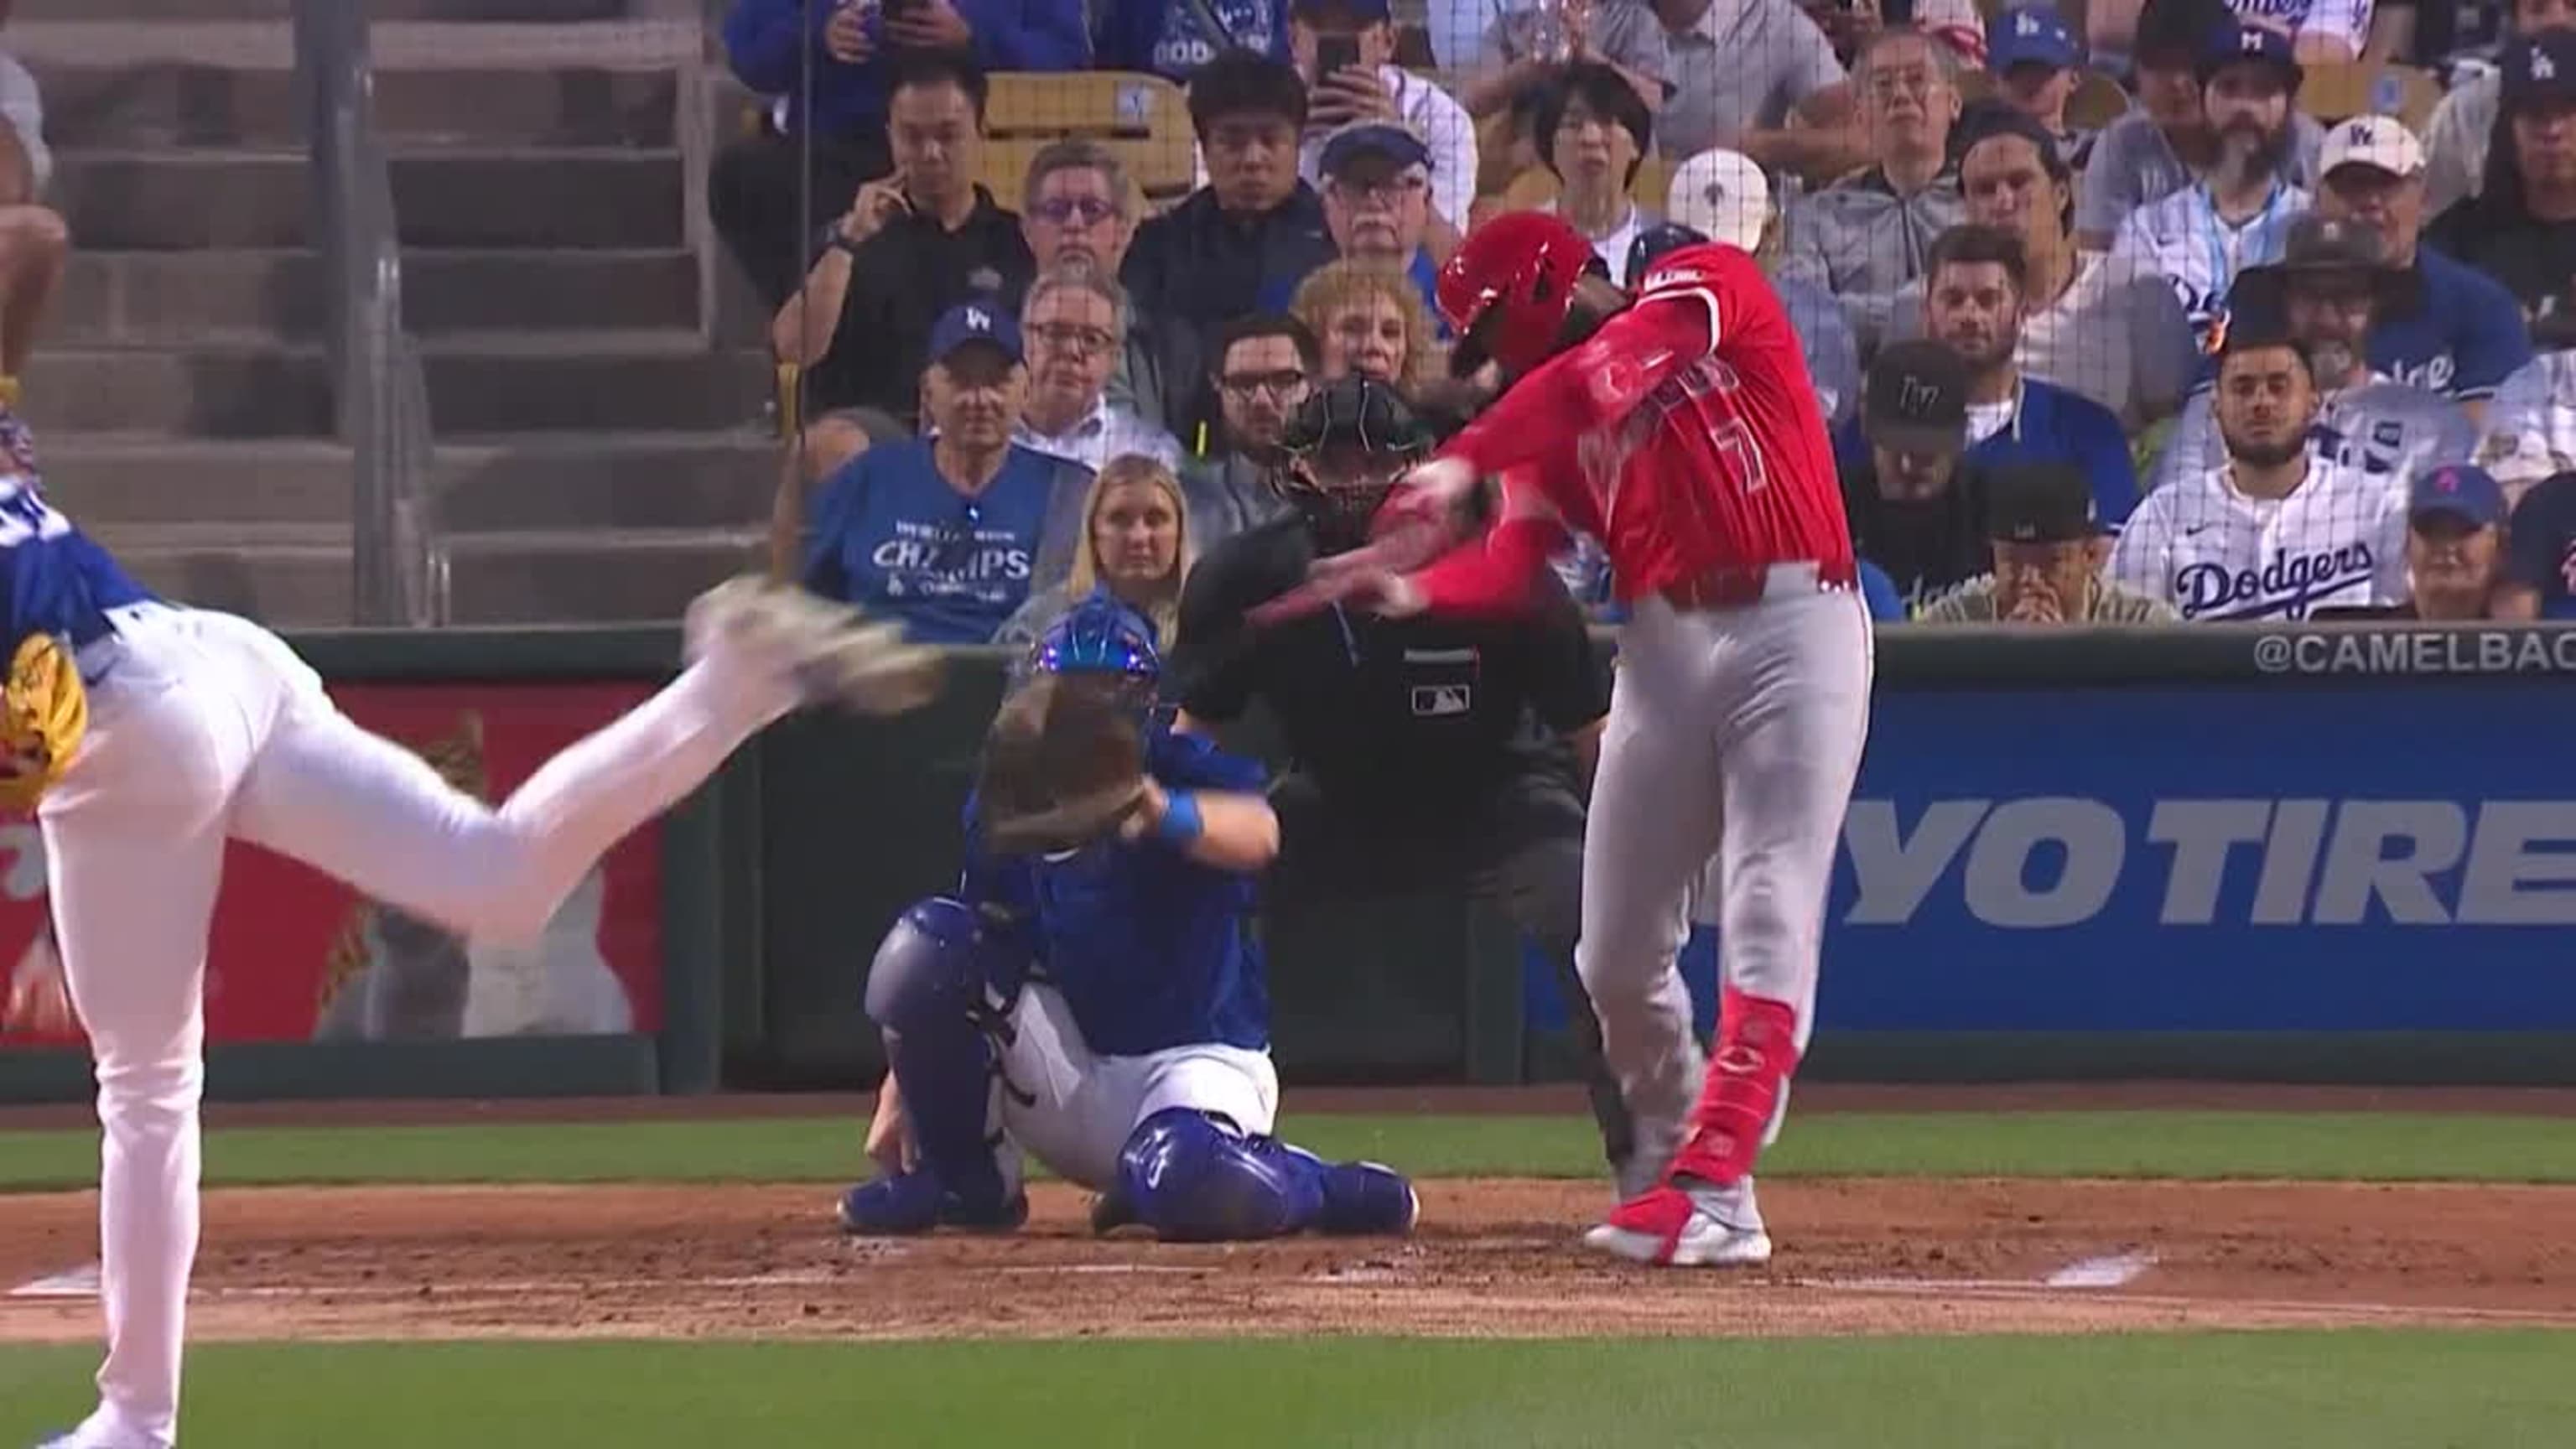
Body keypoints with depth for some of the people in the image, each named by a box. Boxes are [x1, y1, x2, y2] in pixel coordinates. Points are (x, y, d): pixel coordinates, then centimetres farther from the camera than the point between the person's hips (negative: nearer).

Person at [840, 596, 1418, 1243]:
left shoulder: (1191, 772, -12)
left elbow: (1257, 835, -36)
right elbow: (982, 957, 9)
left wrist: (1167, 815, -60)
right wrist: (900, 1092, -1)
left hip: (1194, 1062, -5)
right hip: (1070, 1069, 5)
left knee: (1190, 1187, -40)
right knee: (926, 943, -16)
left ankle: (1322, 1188, -3)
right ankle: (962, 1178, -1)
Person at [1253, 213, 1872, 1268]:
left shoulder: (1707, 289, 0)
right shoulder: (1554, 414, 16)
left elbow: (1605, 377, -20)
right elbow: (1512, 563, 1)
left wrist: (1463, 463, -29)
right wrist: (1415, 589, -19)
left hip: (1795, 621, -7)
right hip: (1662, 645, 7)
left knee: (1767, 921, -14)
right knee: (1617, 951, 5)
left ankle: (1714, 1191, -20)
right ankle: (1675, 1159, 21)